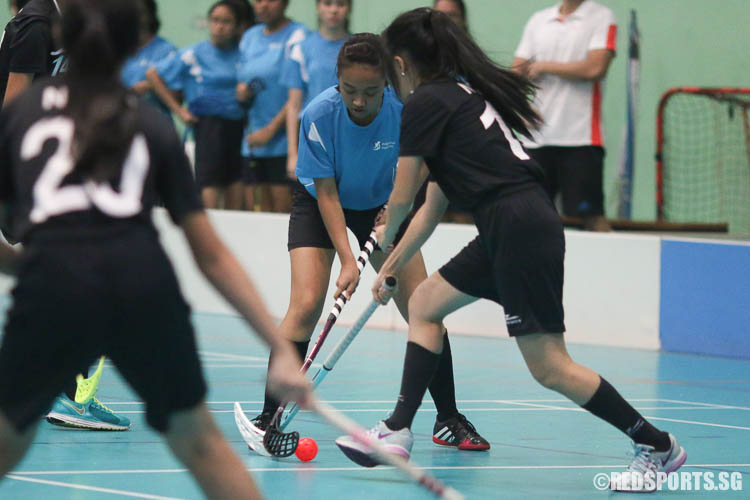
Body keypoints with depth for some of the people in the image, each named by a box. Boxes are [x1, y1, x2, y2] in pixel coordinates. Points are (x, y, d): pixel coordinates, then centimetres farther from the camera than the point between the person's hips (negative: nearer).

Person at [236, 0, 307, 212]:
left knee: (283, 209, -10)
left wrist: (271, 130, -15)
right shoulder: (249, 37, 16)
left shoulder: (296, 36, -6)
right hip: (252, 143, 7)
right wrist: (241, 92, 2)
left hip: (284, 140, -7)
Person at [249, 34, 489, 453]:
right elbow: (327, 193, -23)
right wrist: (347, 259, -31)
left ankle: (449, 420, 7)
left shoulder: (404, 108, -26)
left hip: (382, 205, 2)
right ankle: (270, 417, -13)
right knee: (306, 304, -20)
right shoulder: (320, 114, -29)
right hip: (321, 204, -2)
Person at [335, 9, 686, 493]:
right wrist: (392, 266, 32)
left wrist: (385, 238, 23)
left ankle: (658, 446, -1)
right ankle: (398, 432, 12)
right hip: (506, 234, 10)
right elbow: (433, 206, 27)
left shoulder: (425, 103, -5)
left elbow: (402, 198, 1)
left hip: (520, 229, -10)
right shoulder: (462, 93, 22)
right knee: (424, 304, 16)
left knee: (549, 367, -7)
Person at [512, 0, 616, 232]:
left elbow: (595, 67, -13)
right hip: (537, 137, 5)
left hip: (580, 136, -5)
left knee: (592, 216, -9)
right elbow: (517, 71, 16)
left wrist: (543, 66, -3)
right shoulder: (538, 20, 17)